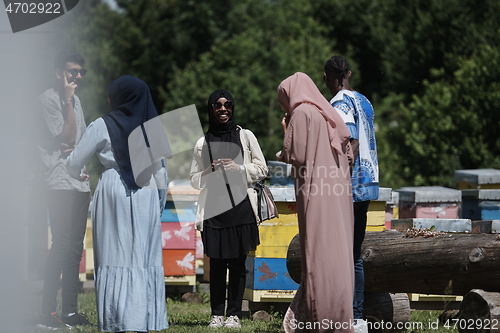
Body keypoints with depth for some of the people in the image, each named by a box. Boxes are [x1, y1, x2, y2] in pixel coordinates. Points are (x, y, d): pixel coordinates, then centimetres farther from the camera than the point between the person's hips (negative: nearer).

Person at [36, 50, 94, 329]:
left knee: (75, 248, 8)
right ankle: (48, 313, -11)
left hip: (81, 183, 8)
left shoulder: (76, 100, 19)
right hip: (61, 183, -8)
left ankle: (71, 311, 12)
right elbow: (68, 137, -13)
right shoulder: (49, 99, -6)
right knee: (62, 246, -13)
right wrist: (68, 99, -14)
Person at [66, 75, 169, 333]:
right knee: (144, 257, 6)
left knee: (115, 256, -1)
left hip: (113, 192, -3)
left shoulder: (103, 126, -3)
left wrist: (77, 176, 25)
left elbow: (74, 163, 4)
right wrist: (160, 198, 16)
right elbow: (160, 169, 7)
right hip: (146, 193, 3)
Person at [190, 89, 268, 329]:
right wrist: (210, 171, -5)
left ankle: (234, 314, 3)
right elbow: (195, 180, 14)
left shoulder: (245, 137, 9)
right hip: (213, 210, 1)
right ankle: (216, 314, 4)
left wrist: (239, 168, -7)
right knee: (217, 264, 0)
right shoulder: (202, 143, 12)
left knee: (237, 264, -1)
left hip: (240, 208, -1)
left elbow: (261, 169, 9)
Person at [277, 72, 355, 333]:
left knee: (318, 255, -8)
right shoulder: (329, 116, 18)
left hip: (315, 193, -8)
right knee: (337, 253, 7)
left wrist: (287, 131, 9)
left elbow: (295, 155, -10)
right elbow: (347, 155, 19)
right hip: (337, 193, 8)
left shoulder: (301, 113, -5)